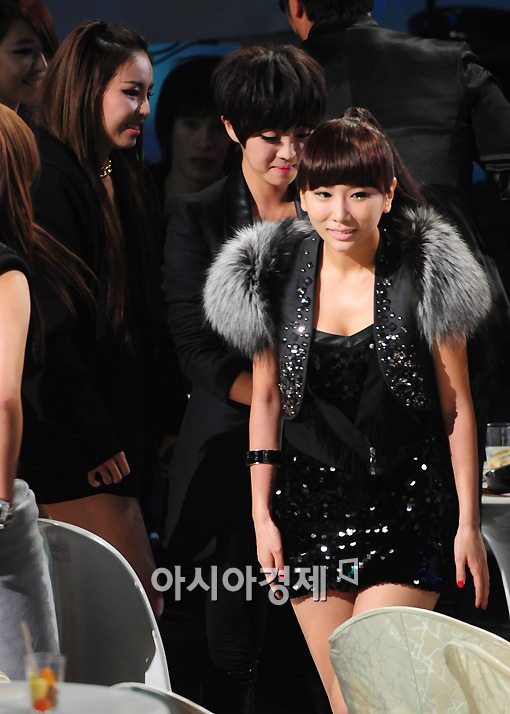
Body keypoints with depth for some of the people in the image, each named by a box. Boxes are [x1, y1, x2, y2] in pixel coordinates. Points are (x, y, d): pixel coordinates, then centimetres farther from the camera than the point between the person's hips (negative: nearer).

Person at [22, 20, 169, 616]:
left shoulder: (119, 179, 14)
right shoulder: (49, 182, -15)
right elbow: (49, 328, -19)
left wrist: (152, 425, 13)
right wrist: (92, 439, -18)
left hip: (112, 428, 9)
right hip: (71, 445, -9)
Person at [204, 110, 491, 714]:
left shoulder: (427, 274, -7)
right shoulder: (276, 277, 1)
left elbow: (458, 407, -3)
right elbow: (266, 400, 9)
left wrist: (469, 523, -4)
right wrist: (261, 515, 6)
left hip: (405, 505, -3)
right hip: (311, 502, 3)